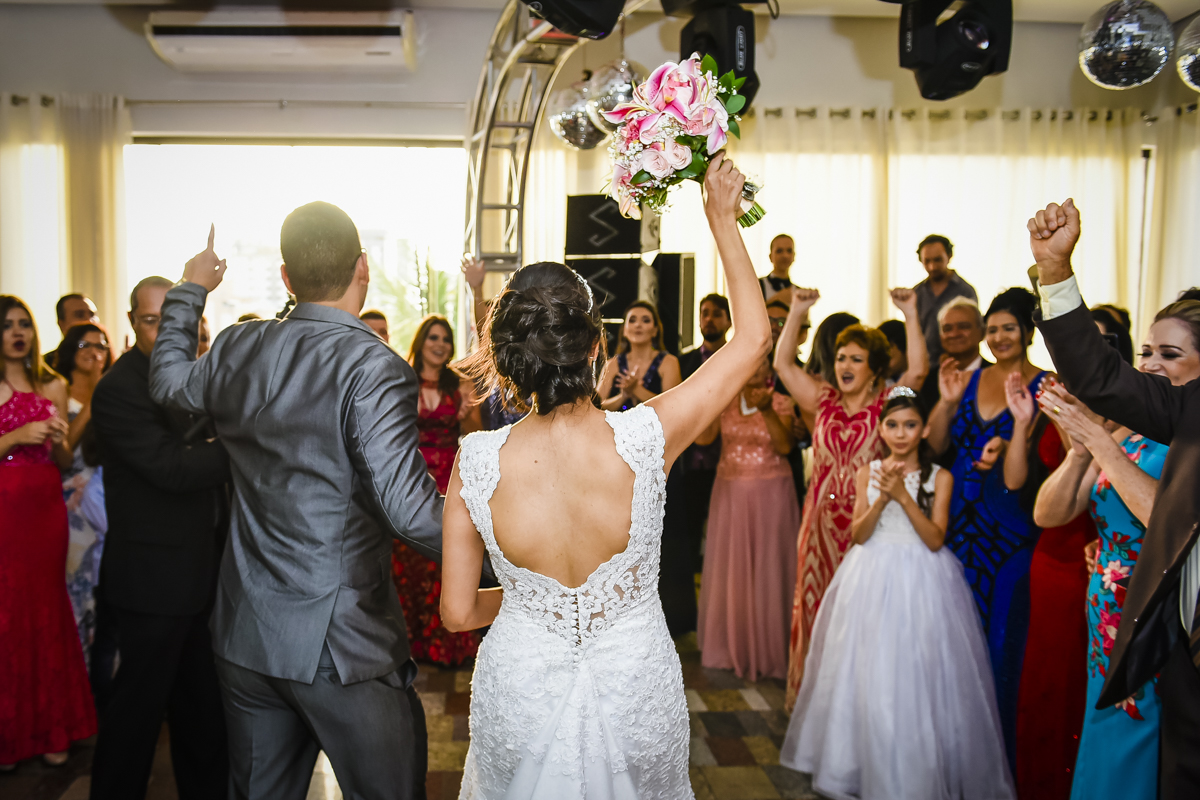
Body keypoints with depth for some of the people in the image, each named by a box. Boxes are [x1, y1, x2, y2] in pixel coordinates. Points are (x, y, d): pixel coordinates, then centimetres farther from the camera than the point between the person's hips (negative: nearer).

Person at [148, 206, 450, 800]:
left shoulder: (239, 348, 0)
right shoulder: (373, 367, -19)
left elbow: (168, 382, 23)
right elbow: (410, 510, -25)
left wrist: (189, 291, 35)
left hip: (244, 637, 7)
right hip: (341, 645, -6)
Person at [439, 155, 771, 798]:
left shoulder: (476, 462, -20)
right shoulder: (645, 439, -24)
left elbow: (458, 612, -8)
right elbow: (753, 336, -8)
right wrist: (723, 220, -2)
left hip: (521, 695, 1)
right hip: (635, 694, 0)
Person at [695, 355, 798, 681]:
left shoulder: (781, 402, -1)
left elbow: (785, 446, -16)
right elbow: (703, 437, -9)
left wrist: (766, 410, -27)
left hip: (770, 494, -2)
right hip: (730, 492, 2)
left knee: (767, 568, 2)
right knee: (729, 568, 7)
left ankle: (767, 649, 16)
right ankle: (730, 645, 23)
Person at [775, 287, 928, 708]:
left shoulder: (886, 404, 0)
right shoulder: (822, 401, 7)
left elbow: (918, 370, -15)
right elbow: (782, 363, 2)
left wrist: (910, 314, -18)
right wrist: (797, 312, -5)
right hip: (822, 518, 3)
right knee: (815, 601, 8)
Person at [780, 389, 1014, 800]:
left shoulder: (940, 477, -1)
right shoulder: (868, 472, 5)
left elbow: (936, 539, -10)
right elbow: (858, 534, -2)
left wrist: (903, 495, -20)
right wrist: (882, 497, -18)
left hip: (922, 583, -2)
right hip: (873, 579, 2)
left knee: (919, 677, -2)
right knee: (869, 675, 5)